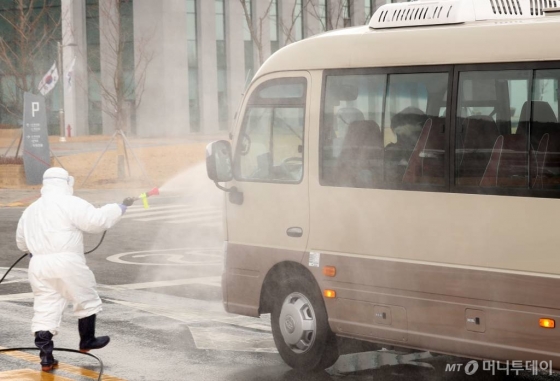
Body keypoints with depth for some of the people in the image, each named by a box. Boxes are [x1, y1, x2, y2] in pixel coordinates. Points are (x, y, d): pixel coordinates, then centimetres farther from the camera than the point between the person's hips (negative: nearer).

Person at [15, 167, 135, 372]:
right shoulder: (70, 203, -5)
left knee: (44, 310, 4)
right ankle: (87, 341, 30)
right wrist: (121, 207, -1)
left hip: (39, 265, 5)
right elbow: (97, 220, -13)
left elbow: (21, 242, 24)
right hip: (67, 263, -5)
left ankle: (46, 357, -3)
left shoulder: (30, 210, 17)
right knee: (86, 300, 17)